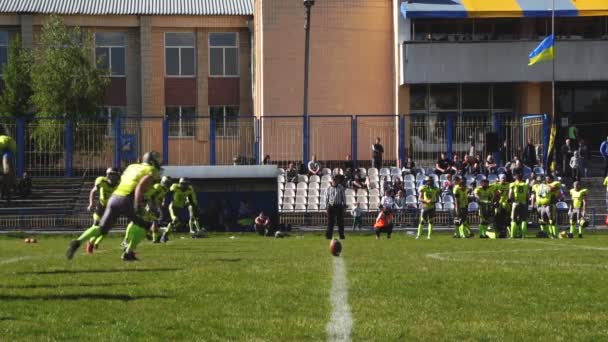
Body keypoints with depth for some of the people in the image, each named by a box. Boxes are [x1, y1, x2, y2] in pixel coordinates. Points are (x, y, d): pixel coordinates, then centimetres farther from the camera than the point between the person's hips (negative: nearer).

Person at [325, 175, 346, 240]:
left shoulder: (341, 188, 6)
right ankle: (329, 235, -1)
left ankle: (341, 235, 5)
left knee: (340, 222, 0)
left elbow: (343, 197, 9)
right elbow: (326, 198, 11)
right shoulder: (328, 189, 7)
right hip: (331, 206, 0)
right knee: (330, 222, -2)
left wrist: (344, 204, 2)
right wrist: (326, 207, 6)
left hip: (339, 206, 0)